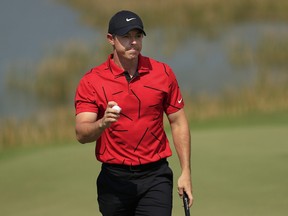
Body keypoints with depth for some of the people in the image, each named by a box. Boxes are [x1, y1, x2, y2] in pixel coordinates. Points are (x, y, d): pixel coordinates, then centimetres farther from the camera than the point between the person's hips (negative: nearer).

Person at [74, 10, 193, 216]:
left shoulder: (163, 73, 3)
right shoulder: (91, 81, -3)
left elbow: (178, 123, 9)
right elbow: (81, 134, -12)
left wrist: (186, 172, 3)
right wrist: (103, 123, -34)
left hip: (155, 177, 0)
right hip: (115, 178, 0)